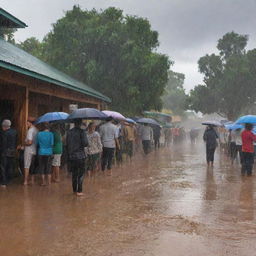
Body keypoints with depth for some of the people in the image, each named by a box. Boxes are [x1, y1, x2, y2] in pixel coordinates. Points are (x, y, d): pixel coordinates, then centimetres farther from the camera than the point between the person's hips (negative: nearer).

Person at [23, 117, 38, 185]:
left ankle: (25, 181, -3)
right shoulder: (36, 130, 7)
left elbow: (30, 142, -23)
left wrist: (24, 144, -4)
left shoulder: (30, 130, -17)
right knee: (32, 166, 14)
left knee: (26, 166, -3)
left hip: (29, 151, -8)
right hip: (34, 151, 8)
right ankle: (32, 180, 18)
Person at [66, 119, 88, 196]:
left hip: (71, 156, 5)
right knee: (81, 174, 4)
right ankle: (79, 191, 2)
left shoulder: (69, 132, 3)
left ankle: (74, 190, 21)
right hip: (80, 156, -5)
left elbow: (67, 144, 8)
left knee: (74, 174, 15)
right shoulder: (82, 132, -12)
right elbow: (85, 143, -16)